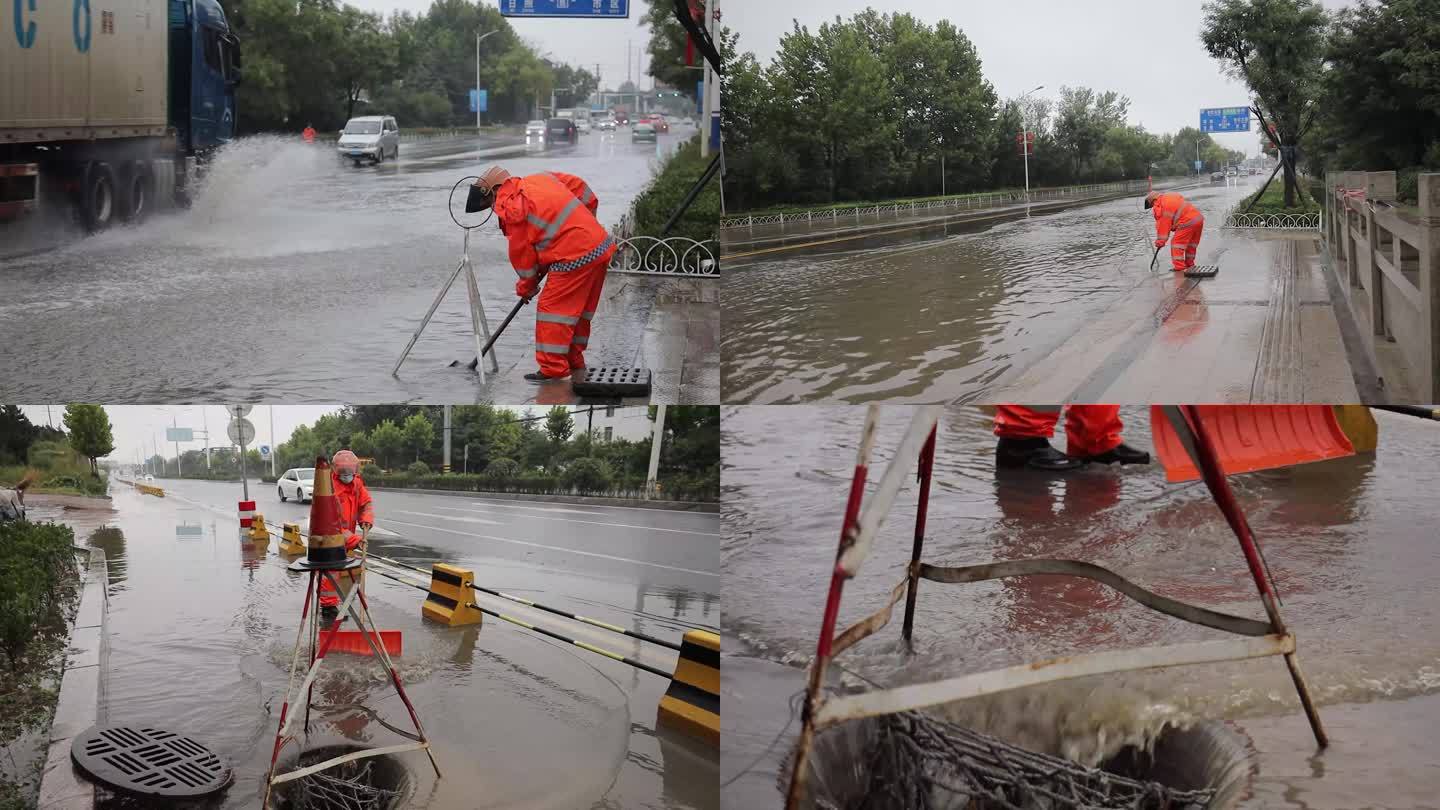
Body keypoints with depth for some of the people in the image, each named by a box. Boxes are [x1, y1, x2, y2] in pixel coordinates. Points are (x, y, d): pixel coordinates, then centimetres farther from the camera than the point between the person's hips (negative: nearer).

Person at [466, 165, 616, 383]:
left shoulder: (512, 209, -10)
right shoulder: (540, 178, 13)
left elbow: (521, 252, -2)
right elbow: (580, 188, 19)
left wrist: (526, 286, 13)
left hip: (575, 256, -9)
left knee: (553, 308, -3)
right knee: (578, 309, 17)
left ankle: (553, 368, -2)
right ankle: (574, 362, 26)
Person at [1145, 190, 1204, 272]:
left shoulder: (1160, 207, -4)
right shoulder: (1172, 195, 22)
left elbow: (1162, 225, -1)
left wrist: (1160, 241, 7)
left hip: (1188, 222, -9)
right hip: (1199, 218, 9)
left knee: (1176, 243, -1)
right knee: (1191, 243, 22)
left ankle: (1180, 268, -3)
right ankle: (1190, 264, 34)